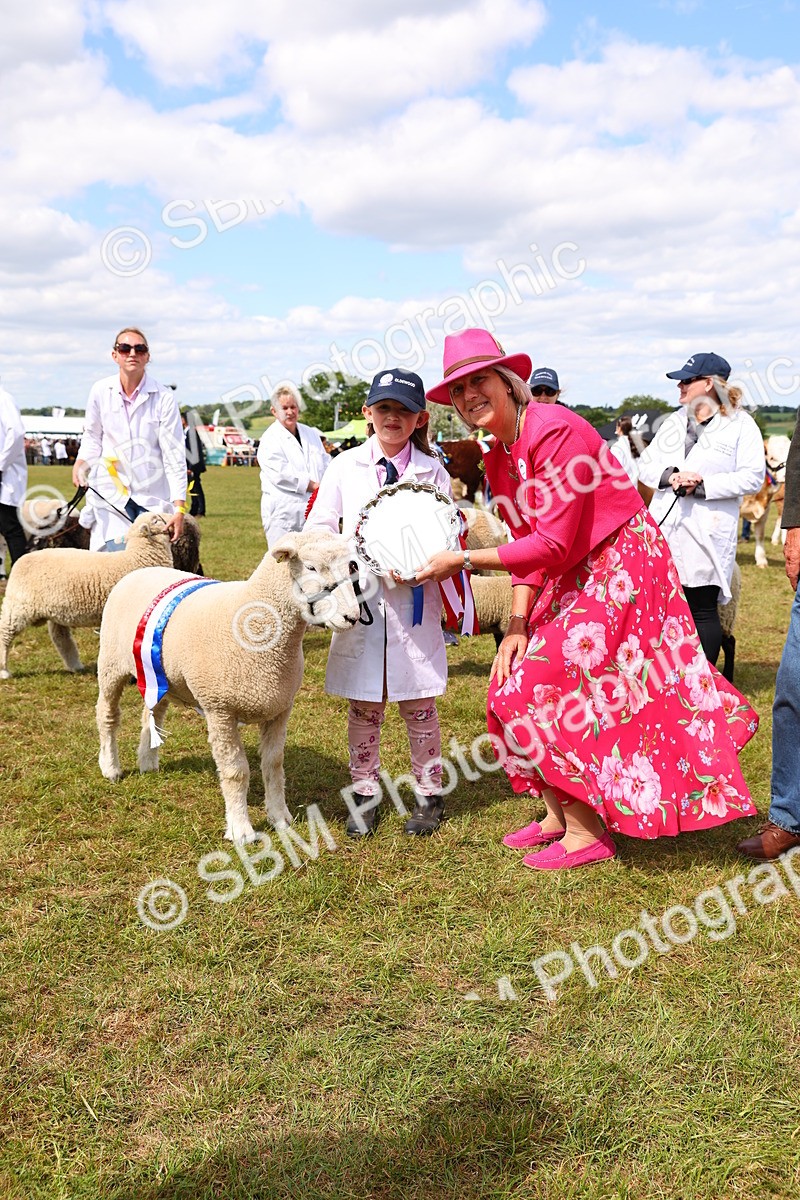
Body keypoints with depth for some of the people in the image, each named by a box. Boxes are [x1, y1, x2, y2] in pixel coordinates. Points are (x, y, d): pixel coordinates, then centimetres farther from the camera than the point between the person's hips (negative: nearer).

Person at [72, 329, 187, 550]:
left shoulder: (164, 397, -9)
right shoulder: (100, 391, -1)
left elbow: (174, 455, -9)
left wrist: (179, 508, -14)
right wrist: (81, 462, -7)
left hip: (153, 496, -1)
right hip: (111, 492, 1)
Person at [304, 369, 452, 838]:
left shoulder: (433, 471, 4)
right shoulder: (344, 466, 6)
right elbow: (318, 529, 5)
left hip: (415, 602, -1)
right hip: (360, 597, 1)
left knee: (419, 704, 6)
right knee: (364, 705, 8)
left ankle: (429, 794, 21)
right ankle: (366, 793, 23)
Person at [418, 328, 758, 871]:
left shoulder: (555, 430, -22)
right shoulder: (499, 459, 7)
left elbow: (553, 544, -25)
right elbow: (527, 541, 7)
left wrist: (465, 559, -20)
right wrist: (518, 623, -4)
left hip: (620, 570, -9)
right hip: (571, 577, 9)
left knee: (539, 688, -11)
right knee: (514, 684, 6)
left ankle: (587, 834, 3)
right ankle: (559, 814, 21)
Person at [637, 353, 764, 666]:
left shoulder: (740, 424, 0)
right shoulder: (675, 421, 17)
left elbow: (752, 477, -9)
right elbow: (646, 464, 10)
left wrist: (702, 484, -17)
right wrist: (670, 475, -11)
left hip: (707, 535, -5)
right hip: (664, 529, 5)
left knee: (703, 610, -1)